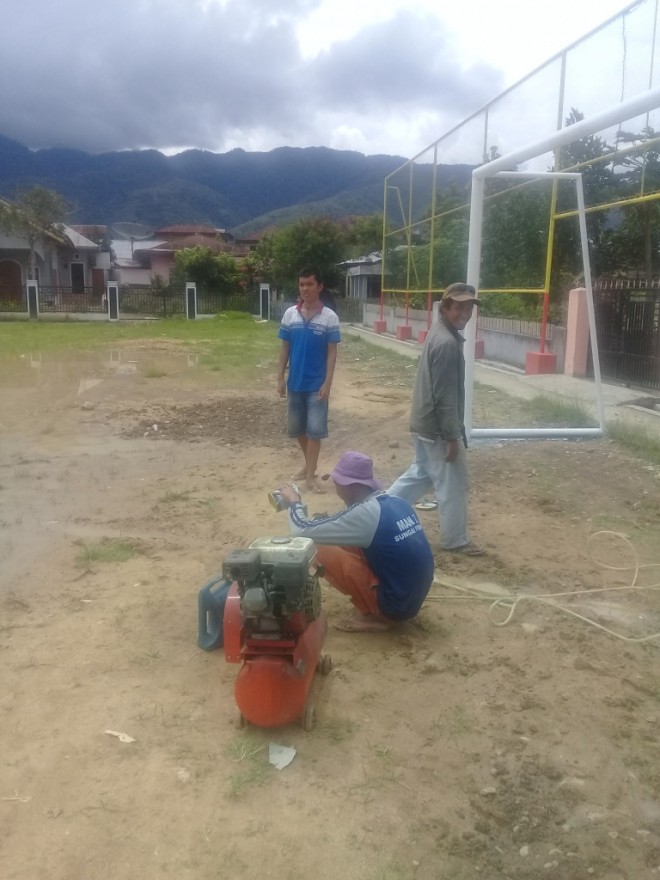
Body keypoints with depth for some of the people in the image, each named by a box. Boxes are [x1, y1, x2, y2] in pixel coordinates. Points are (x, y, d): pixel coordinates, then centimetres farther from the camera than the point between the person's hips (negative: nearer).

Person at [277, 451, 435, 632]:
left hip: (396, 603, -8)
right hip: (416, 595, 8)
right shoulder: (396, 502, 3)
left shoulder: (364, 513, -20)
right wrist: (330, 522, 15)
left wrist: (294, 502, 3)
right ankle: (374, 610, 13)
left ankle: (374, 616, 0)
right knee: (348, 542, 15)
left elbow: (303, 531, -15)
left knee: (322, 551, -7)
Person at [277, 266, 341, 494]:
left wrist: (327, 383, -12)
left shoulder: (330, 317, -8)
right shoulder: (290, 314, 1)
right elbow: (284, 348, 5)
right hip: (295, 382, 4)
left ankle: (310, 475, 8)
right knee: (297, 428, 13)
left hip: (316, 384, -3)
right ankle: (309, 464, 33)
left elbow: (332, 352, -7)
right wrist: (280, 378, 2)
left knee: (315, 429, -1)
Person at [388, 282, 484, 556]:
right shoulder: (448, 343, -22)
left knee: (420, 474, 22)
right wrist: (452, 436, -20)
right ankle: (455, 539, 19)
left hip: (424, 424, 10)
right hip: (438, 428, -10)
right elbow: (445, 396, -24)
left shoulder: (439, 333, 10)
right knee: (454, 483, 4)